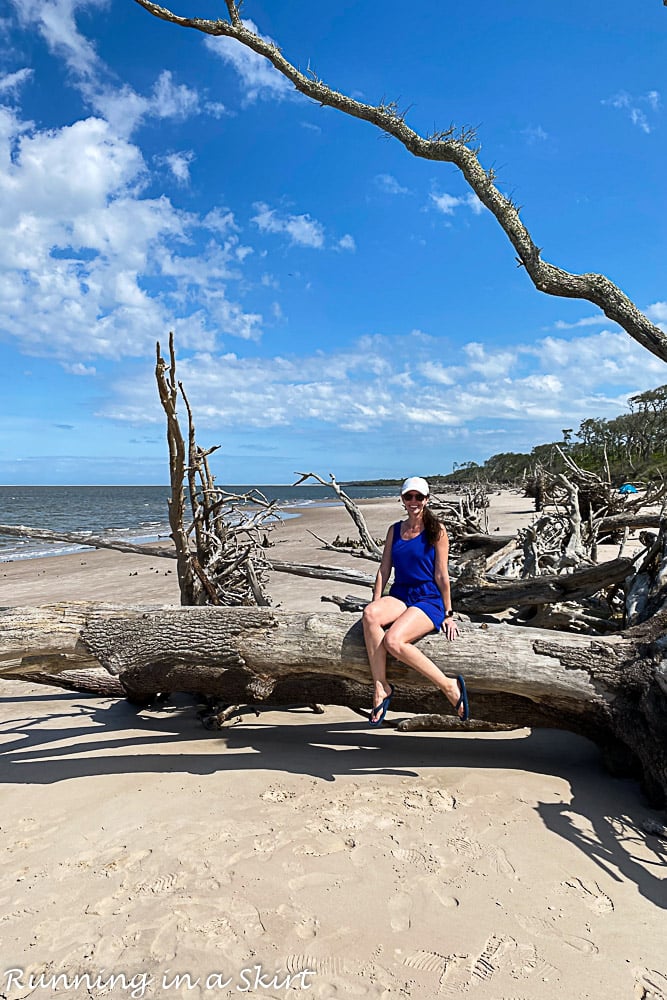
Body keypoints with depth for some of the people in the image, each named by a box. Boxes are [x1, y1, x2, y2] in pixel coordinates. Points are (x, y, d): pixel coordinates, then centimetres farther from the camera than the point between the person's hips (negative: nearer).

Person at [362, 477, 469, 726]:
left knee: (392, 640, -31)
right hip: (400, 596, 5)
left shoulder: (436, 530, -1)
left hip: (429, 600, -4)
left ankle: (449, 685, -15)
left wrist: (448, 614, -1)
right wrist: (376, 604, 1)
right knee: (370, 614, -31)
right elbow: (384, 569, 11)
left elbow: (441, 574, -2)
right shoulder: (395, 530, 14)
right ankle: (380, 687, -24)